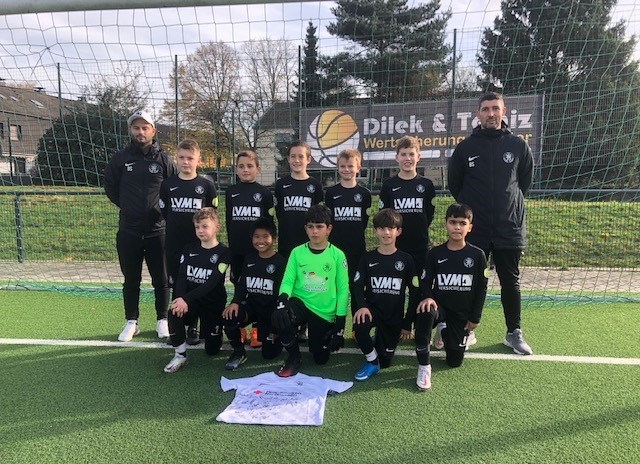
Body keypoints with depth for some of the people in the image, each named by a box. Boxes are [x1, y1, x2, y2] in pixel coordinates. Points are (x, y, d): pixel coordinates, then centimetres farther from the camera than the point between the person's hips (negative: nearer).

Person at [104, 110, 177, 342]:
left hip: (157, 231, -1)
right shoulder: (120, 159, 2)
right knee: (131, 280, 11)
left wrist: (162, 209, 2)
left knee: (161, 279, 8)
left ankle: (162, 320, 24)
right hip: (128, 231, 1)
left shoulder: (163, 159, 0)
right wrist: (127, 206, 9)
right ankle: (131, 322, 25)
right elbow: (110, 187, 13)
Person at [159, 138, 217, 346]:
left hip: (199, 245, -1)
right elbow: (163, 212, 9)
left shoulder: (206, 185, -1)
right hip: (174, 245, 1)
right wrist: (177, 227, 4)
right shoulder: (167, 185, 3)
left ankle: (193, 327, 18)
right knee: (176, 286, 8)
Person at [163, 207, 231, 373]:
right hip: (189, 300, 3)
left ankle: (214, 332, 37)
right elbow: (181, 277, -5)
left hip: (213, 303, -2)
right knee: (174, 313, -31)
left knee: (211, 350, 2)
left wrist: (186, 299, -29)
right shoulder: (189, 249, 3)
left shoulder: (224, 253, -12)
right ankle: (180, 356, -11)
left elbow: (212, 282, -21)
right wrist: (180, 298, -25)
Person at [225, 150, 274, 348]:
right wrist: (232, 243, 4)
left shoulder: (264, 193, 1)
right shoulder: (231, 192, 7)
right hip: (237, 249, 2)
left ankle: (257, 331, 14)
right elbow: (229, 221, 9)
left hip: (258, 249, -2)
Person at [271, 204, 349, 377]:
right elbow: (288, 281, -4)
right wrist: (282, 299, -27)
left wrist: (340, 323, -6)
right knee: (279, 318, -32)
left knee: (321, 359, 5)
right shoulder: (297, 252, -2)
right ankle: (294, 357, -3)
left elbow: (343, 290, -5)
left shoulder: (337, 255, -7)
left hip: (325, 313, 0)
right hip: (300, 303, 1)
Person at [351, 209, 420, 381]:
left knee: (385, 361, 2)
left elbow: (415, 291, 1)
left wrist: (407, 322, -2)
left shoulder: (406, 259, -3)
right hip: (372, 308, 0)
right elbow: (358, 285, -3)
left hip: (395, 315, 1)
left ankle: (380, 339, 36)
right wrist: (362, 306, -24)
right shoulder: (368, 258, -1)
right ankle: (372, 361, -7)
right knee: (359, 326, -35)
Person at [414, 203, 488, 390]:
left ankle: (444, 329, 36)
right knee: (424, 313, -38)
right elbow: (425, 282, -2)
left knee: (454, 361, 3)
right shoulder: (435, 253, -5)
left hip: (462, 313, 1)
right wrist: (428, 297, -23)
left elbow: (481, 288, 0)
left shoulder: (477, 255, -6)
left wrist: (475, 317, -1)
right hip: (439, 305, -1)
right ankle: (424, 367, -22)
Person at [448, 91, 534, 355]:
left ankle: (514, 333, 24)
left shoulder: (518, 146, 3)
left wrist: (509, 201, 11)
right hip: (474, 229, -1)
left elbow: (525, 180, 15)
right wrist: (469, 206, 9)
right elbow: (454, 183, 11)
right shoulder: (465, 147, 2)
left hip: (509, 228, 1)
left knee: (510, 282, 10)